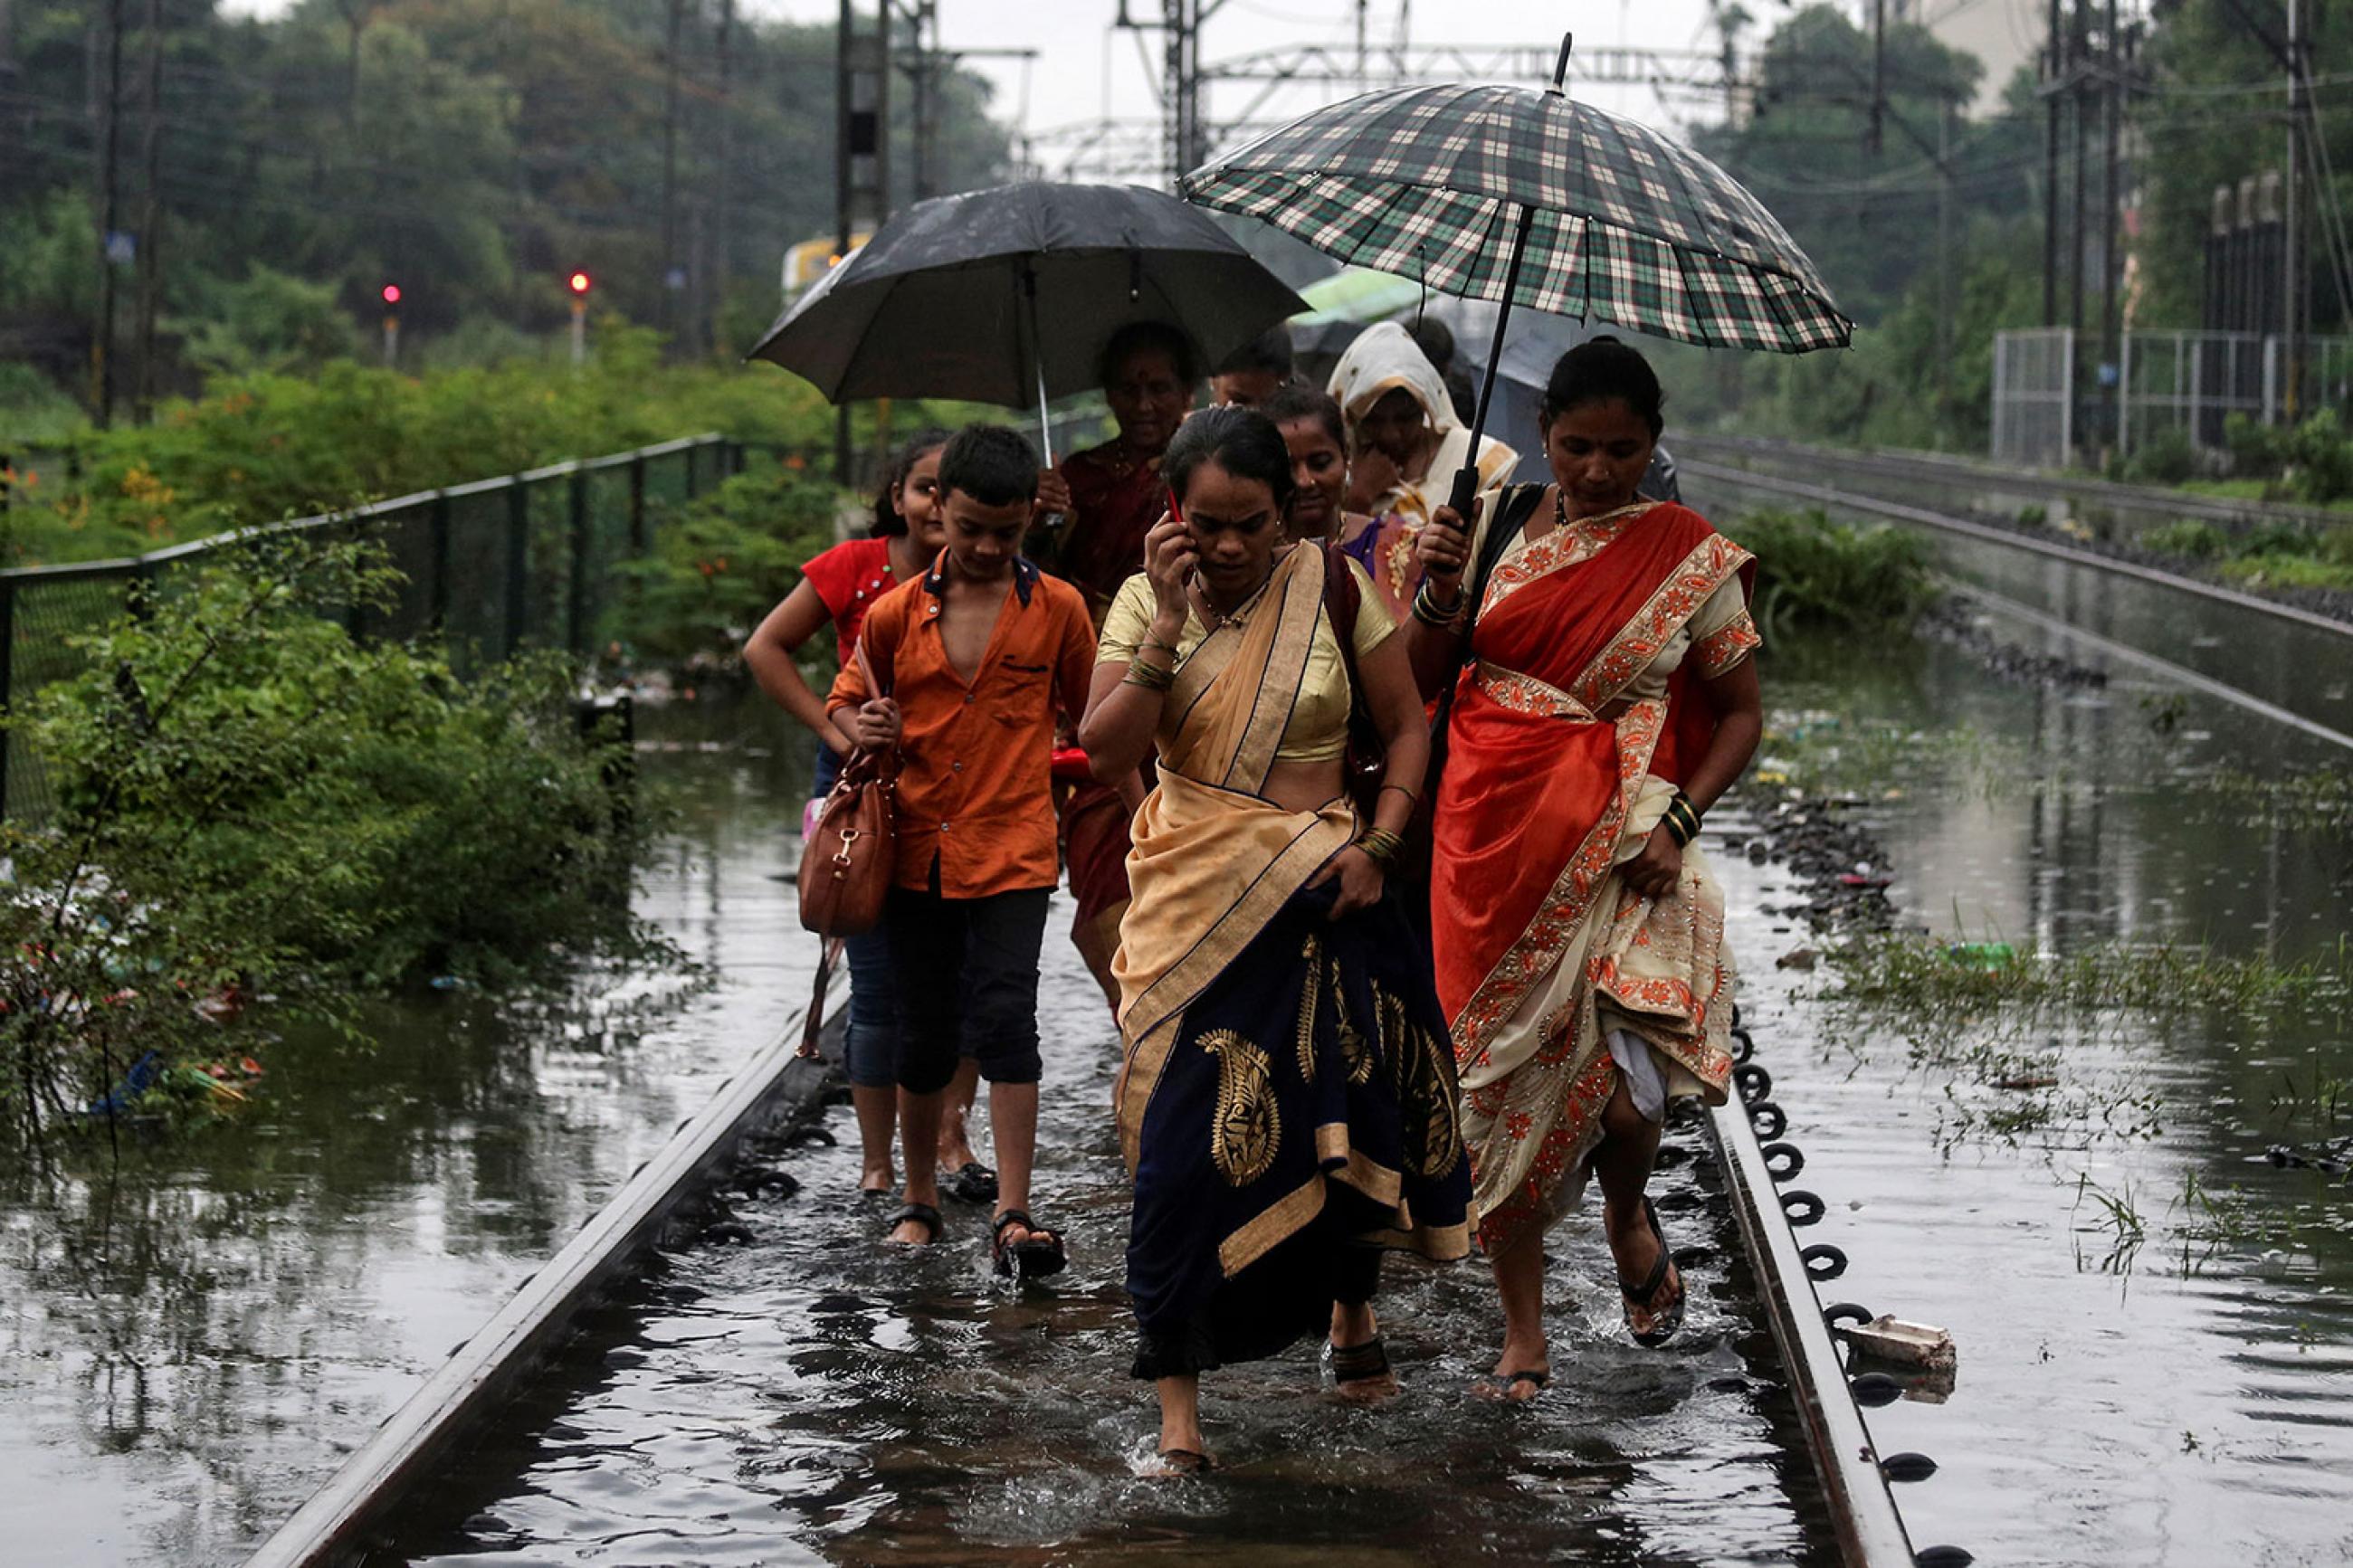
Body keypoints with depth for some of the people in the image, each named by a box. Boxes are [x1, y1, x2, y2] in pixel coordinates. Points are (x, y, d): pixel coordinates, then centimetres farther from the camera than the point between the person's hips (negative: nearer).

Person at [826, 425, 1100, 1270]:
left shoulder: (1058, 608, -1)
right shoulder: (895, 614, 1)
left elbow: (1093, 715, 12)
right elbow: (846, 701, 14)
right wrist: (861, 727, -7)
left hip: (1013, 850, -2)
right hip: (918, 850, 2)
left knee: (1005, 1019, -14)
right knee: (924, 1034, 9)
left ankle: (1014, 1214, -14)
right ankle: (918, 1199, 25)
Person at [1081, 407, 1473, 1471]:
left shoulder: (1331, 590, -1)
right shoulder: (1144, 602, 0)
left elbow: (1406, 724, 6)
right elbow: (1106, 750, -10)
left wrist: (1378, 844, -7)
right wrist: (1168, 626, -17)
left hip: (1319, 894, 1)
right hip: (1195, 901, -1)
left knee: (1342, 1110, 8)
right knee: (1184, 1135, -8)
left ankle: (1350, 1310, 39)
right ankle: (1177, 1410, -5)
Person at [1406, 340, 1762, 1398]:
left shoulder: (1691, 559, 1)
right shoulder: (1499, 526, 7)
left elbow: (1740, 715, 5)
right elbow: (1420, 685, 10)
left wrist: (1675, 822, -9)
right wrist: (1435, 596, -9)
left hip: (1618, 847, -2)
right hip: (1491, 833, 2)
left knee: (1620, 1091, -16)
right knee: (1499, 1081, 2)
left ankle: (1627, 1217, 20)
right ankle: (1523, 1332, 15)